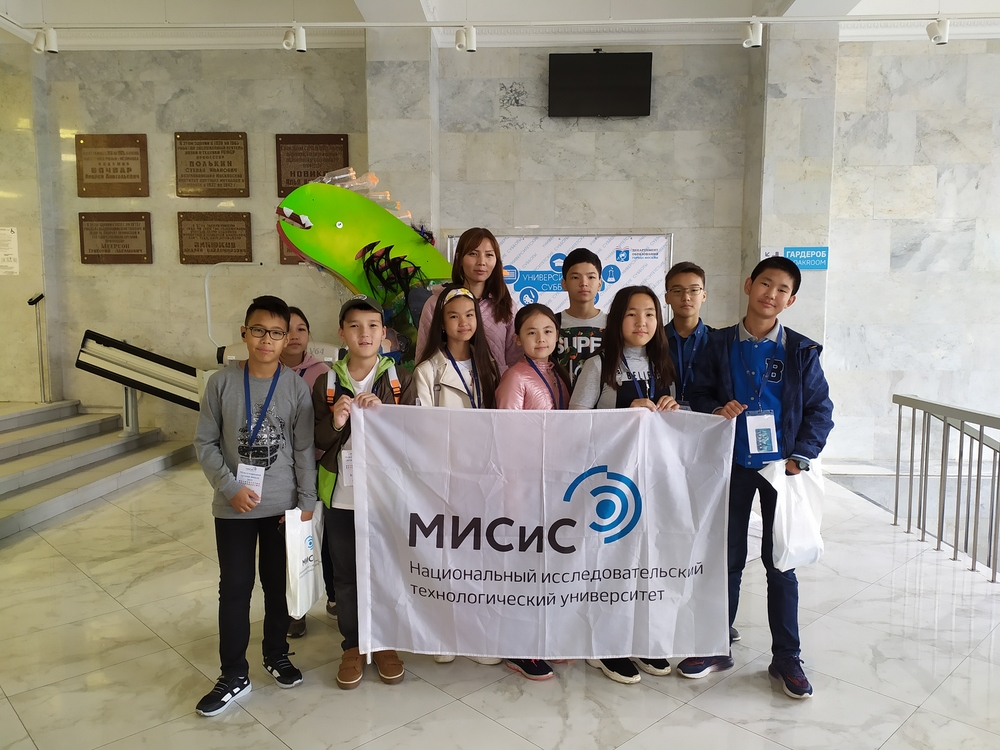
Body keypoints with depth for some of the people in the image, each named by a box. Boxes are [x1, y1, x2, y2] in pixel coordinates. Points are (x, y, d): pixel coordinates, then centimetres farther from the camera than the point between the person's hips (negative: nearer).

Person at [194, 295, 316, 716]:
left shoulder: (296, 388, -6)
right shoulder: (221, 383, -6)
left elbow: (304, 451, -3)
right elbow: (205, 444, -2)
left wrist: (306, 503, -4)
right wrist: (231, 487, -11)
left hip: (282, 506, 1)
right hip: (233, 507, 0)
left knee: (278, 583, 14)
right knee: (234, 588, 6)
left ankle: (276, 654, 34)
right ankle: (234, 675, 21)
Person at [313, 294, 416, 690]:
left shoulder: (400, 379, 1)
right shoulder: (327, 382, 2)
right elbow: (316, 441, 3)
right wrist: (334, 422, -17)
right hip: (341, 496, 1)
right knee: (346, 575, 11)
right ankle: (352, 646, 29)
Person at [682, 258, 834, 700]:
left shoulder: (801, 351, 0)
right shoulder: (719, 345, 1)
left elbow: (820, 409, 1)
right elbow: (698, 396, 5)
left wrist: (799, 457, -9)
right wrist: (716, 411, -17)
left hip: (781, 466, 0)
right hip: (732, 465, 1)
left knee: (780, 562, 7)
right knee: (727, 558, 10)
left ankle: (786, 658, 22)